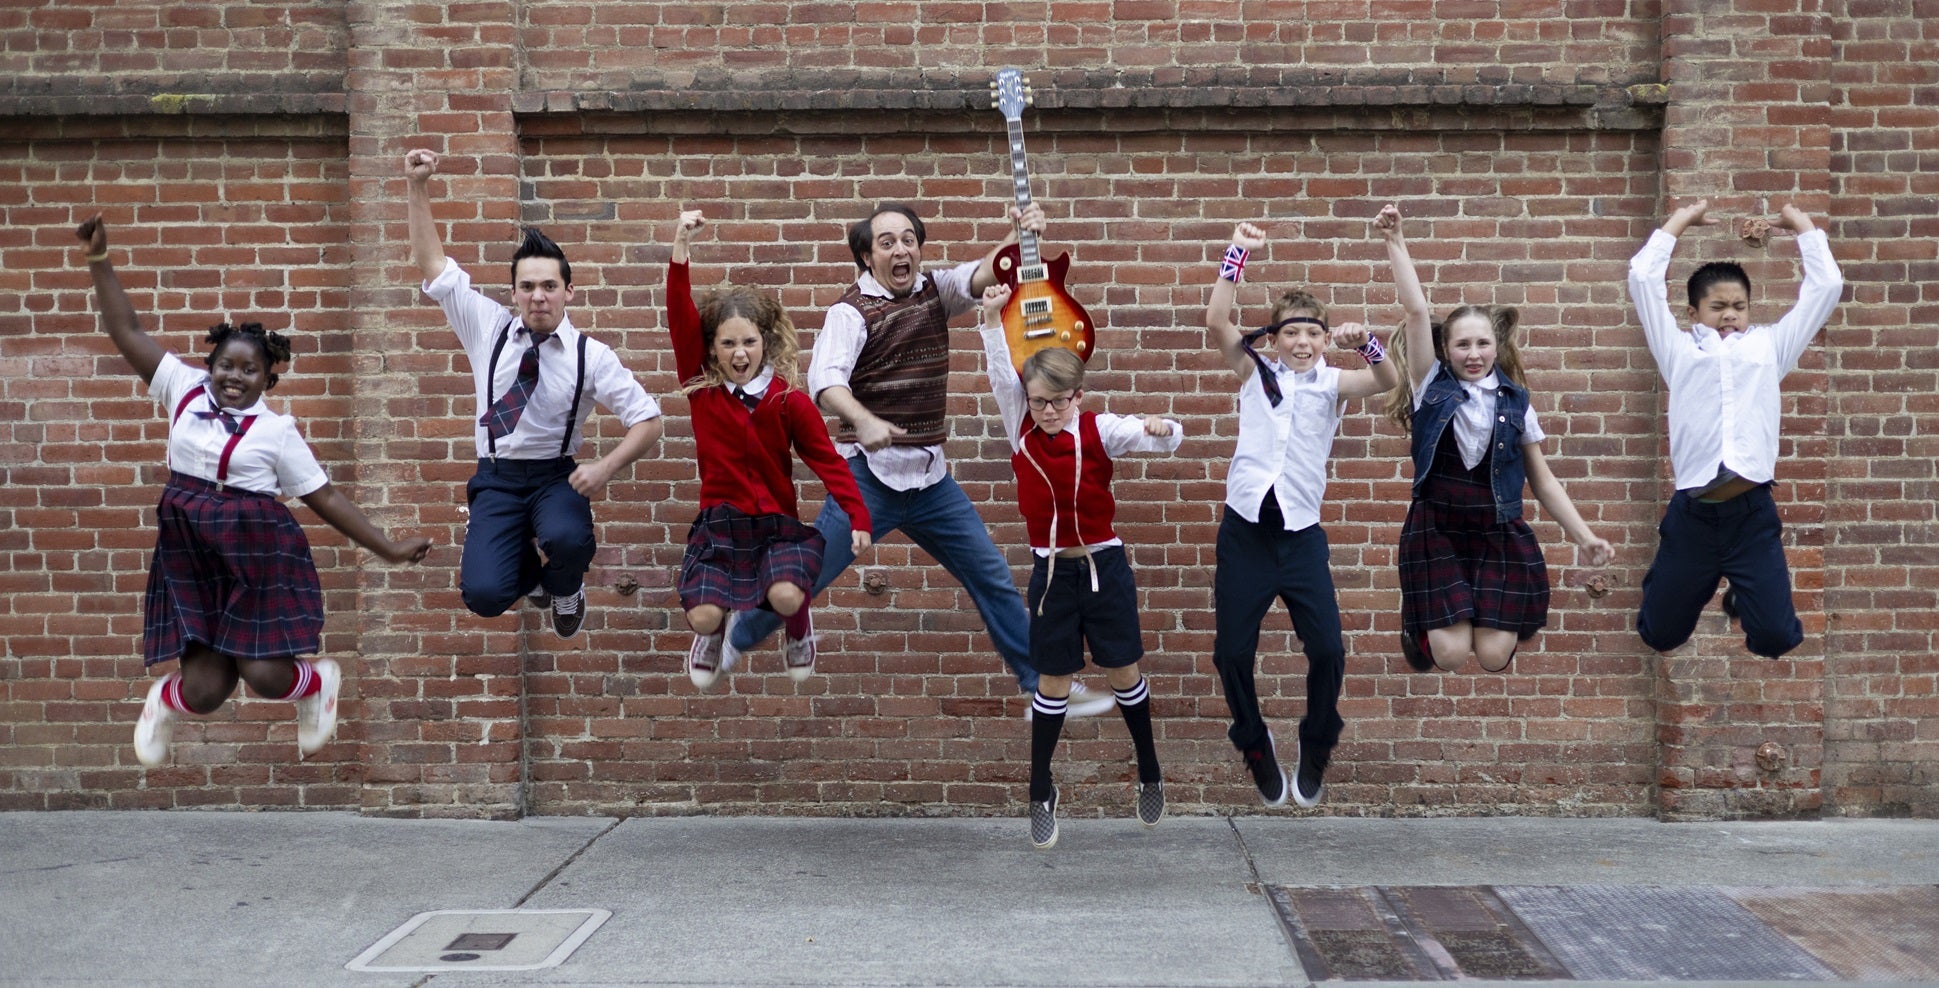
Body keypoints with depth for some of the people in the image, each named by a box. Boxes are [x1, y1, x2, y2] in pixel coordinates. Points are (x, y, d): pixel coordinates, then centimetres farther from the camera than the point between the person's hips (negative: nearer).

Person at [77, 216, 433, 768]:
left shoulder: (277, 431, 0)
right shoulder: (185, 390, 5)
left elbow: (325, 498, 3)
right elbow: (126, 332, 5)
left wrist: (388, 549, 0)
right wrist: (99, 259, -1)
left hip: (261, 556, -2)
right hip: (191, 560, 2)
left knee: (265, 675, -11)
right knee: (205, 691, -1)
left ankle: (317, 683, 27)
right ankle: (166, 701, 39)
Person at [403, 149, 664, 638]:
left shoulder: (590, 355, -3)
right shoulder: (489, 329, 4)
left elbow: (647, 420, -3)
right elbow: (433, 267, 6)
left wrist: (605, 467, -20)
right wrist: (418, 190, -4)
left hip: (556, 476, -1)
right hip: (497, 477, 2)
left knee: (567, 540, -37)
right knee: (483, 595, -20)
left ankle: (564, 591, 4)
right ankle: (531, 566, 20)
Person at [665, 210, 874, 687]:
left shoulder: (789, 400, -5)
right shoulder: (700, 389, -3)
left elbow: (827, 459, -6)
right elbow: (680, 317, -12)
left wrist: (858, 516, -16)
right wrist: (681, 246, -22)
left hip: (778, 524, -1)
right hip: (718, 525, 1)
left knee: (786, 598, -27)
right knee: (703, 616, -18)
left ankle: (799, 630, 11)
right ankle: (712, 634, 22)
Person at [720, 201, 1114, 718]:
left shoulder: (935, 291, 8)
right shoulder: (852, 310, -11)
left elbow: (986, 272, -8)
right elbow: (824, 378, -26)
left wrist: (1021, 234, -28)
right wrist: (864, 421, -45)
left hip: (931, 477, 6)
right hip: (870, 474, -5)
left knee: (993, 577, 7)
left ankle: (1043, 686, 15)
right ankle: (736, 637, 27)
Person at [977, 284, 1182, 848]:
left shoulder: (1099, 430, -7)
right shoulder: (1021, 427, -1)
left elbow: (1165, 441, -17)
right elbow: (1000, 375, -14)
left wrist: (1161, 430, -41)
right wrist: (993, 318, -26)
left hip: (1103, 565, -1)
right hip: (1050, 570, 1)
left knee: (1123, 673, 8)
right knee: (1052, 683, 7)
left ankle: (1150, 775, 28)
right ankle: (1041, 794, 19)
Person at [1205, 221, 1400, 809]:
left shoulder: (1331, 382, 7)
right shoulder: (1254, 371, 7)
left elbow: (1388, 382, -9)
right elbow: (1216, 323, -8)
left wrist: (1365, 342, -26)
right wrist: (1239, 254, -12)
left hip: (1302, 535, 0)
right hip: (1245, 530, 0)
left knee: (1327, 649, -5)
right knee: (1232, 651, 2)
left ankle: (1315, 749, 21)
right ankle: (1256, 747, 27)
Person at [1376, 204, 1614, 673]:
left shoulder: (1515, 401, 4)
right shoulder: (1432, 386, -1)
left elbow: (1542, 480, 7)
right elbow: (1416, 311, -10)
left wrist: (1584, 535, -1)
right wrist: (1395, 242, -15)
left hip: (1499, 534, 2)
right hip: (1436, 533, -2)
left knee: (1494, 657, -9)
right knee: (1451, 655, -12)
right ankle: (1418, 624, 24)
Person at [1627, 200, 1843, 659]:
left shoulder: (1768, 346, 19)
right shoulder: (1679, 351, 15)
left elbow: (1826, 286, 17)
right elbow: (1642, 277, 10)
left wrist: (1801, 224, 23)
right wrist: (1681, 219, 18)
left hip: (1753, 514, 1)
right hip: (1691, 514, -1)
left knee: (1777, 638, -1)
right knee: (1659, 635, 7)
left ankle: (1741, 594, 34)